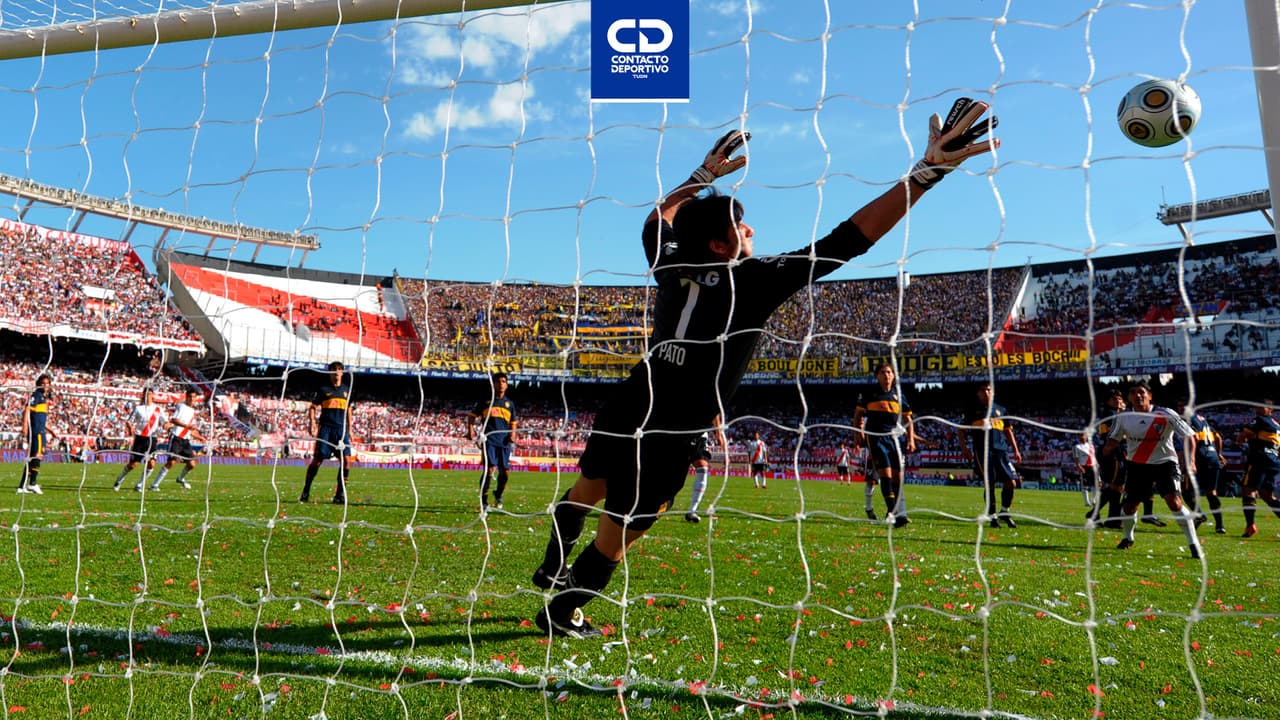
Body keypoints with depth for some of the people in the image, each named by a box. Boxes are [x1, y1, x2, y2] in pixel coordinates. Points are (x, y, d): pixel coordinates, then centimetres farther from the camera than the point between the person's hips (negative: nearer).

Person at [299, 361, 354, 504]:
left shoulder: (346, 389, 15)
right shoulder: (323, 389, 6)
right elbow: (312, 407, 8)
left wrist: (350, 429, 17)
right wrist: (313, 422, -8)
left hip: (342, 429, 3)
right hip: (326, 428, -3)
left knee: (346, 459, -9)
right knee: (317, 460, -4)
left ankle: (340, 494, -1)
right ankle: (305, 492, 10)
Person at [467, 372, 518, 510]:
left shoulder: (510, 403, 19)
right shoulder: (486, 401, 10)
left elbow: (513, 423, 23)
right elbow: (472, 416, 12)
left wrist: (513, 433, 3)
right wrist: (470, 429, -5)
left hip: (504, 441, 3)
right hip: (489, 439, -3)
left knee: (504, 471, 3)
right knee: (490, 468, -15)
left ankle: (498, 496, 28)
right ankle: (484, 501, -9)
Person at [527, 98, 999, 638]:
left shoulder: (671, 263, -1)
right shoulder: (754, 280, -17)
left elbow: (659, 217, 23)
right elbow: (849, 239, -18)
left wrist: (704, 175, 32)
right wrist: (930, 169, -15)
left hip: (626, 409, 6)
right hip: (668, 437, -5)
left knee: (589, 489, 27)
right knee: (620, 530, 12)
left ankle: (554, 566, 48)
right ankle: (562, 613, 28)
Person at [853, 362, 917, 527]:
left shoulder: (899, 395, 14)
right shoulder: (870, 394, 8)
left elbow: (908, 420, 18)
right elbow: (858, 413, 14)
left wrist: (911, 439, 9)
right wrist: (858, 431, 0)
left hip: (895, 437, 3)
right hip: (876, 437, -3)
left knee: (897, 476, 1)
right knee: (885, 473, -16)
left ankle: (899, 514, 8)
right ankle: (893, 510, -21)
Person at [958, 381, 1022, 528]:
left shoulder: (1000, 409, 18)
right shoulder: (973, 410, 8)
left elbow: (1008, 431, 22)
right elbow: (962, 430, 8)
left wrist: (1016, 450, 15)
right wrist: (964, 447, -6)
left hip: (1000, 451, 4)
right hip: (982, 452, -3)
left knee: (1011, 483, -3)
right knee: (989, 484, -6)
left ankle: (1005, 512, 19)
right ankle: (992, 516, 7)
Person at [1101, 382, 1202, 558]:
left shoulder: (1165, 415, -13)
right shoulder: (1123, 418, -3)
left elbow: (1189, 435, -12)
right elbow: (1114, 438, 10)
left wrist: (1190, 455, -30)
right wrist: (1109, 447, -14)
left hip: (1164, 463, -3)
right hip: (1136, 465, 3)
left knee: (1174, 502, -22)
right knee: (1129, 506, 3)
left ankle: (1193, 543, -8)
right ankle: (1127, 538, 32)